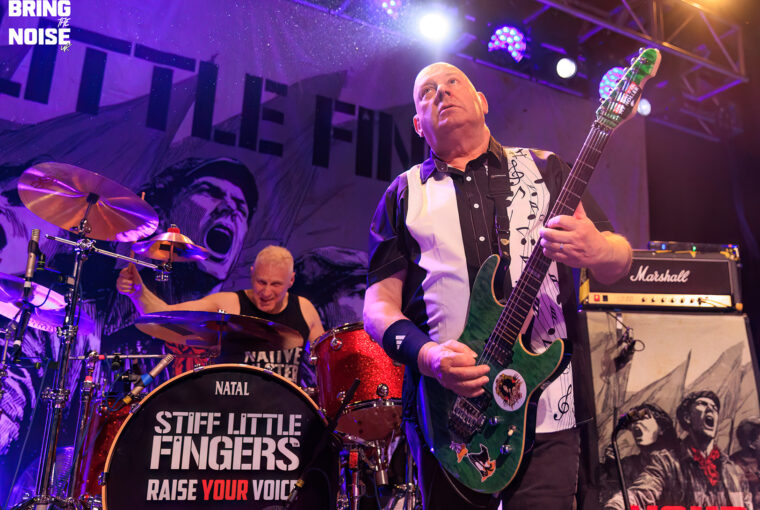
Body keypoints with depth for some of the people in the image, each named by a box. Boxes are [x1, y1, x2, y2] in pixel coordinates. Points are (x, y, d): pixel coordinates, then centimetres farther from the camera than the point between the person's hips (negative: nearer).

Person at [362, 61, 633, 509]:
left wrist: (596, 252, -19)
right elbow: (379, 302, 3)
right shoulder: (405, 194, 9)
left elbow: (620, 260, 6)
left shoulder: (545, 169, 10)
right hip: (445, 410, 0)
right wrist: (425, 354, -17)